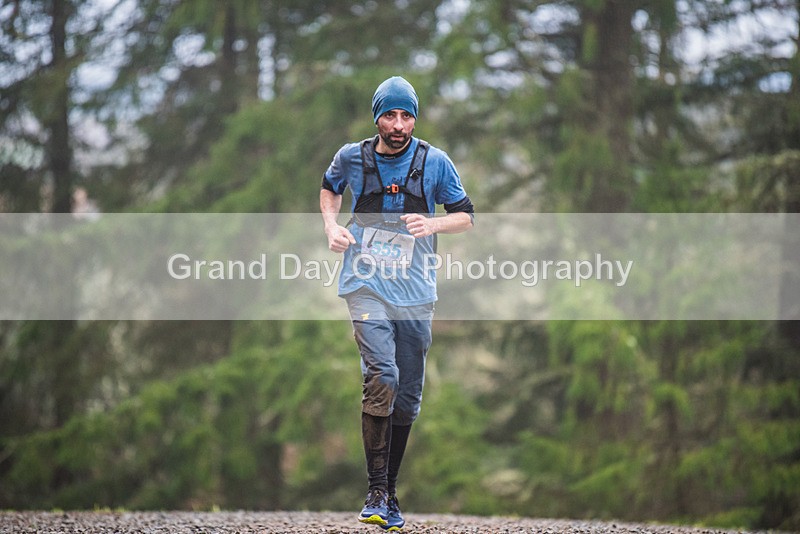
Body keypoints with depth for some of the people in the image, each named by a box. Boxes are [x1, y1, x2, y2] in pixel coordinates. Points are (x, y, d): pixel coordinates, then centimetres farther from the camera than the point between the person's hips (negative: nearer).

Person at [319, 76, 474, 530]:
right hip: (366, 286, -2)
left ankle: (391, 494, 22)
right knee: (382, 377, -23)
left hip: (415, 292, 2)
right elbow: (330, 187, 24)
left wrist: (432, 225, -13)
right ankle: (376, 492, -21)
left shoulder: (434, 162, 0)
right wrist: (331, 225, 5)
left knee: (408, 397, 7)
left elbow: (466, 217, 8)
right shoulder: (352, 158, 2)